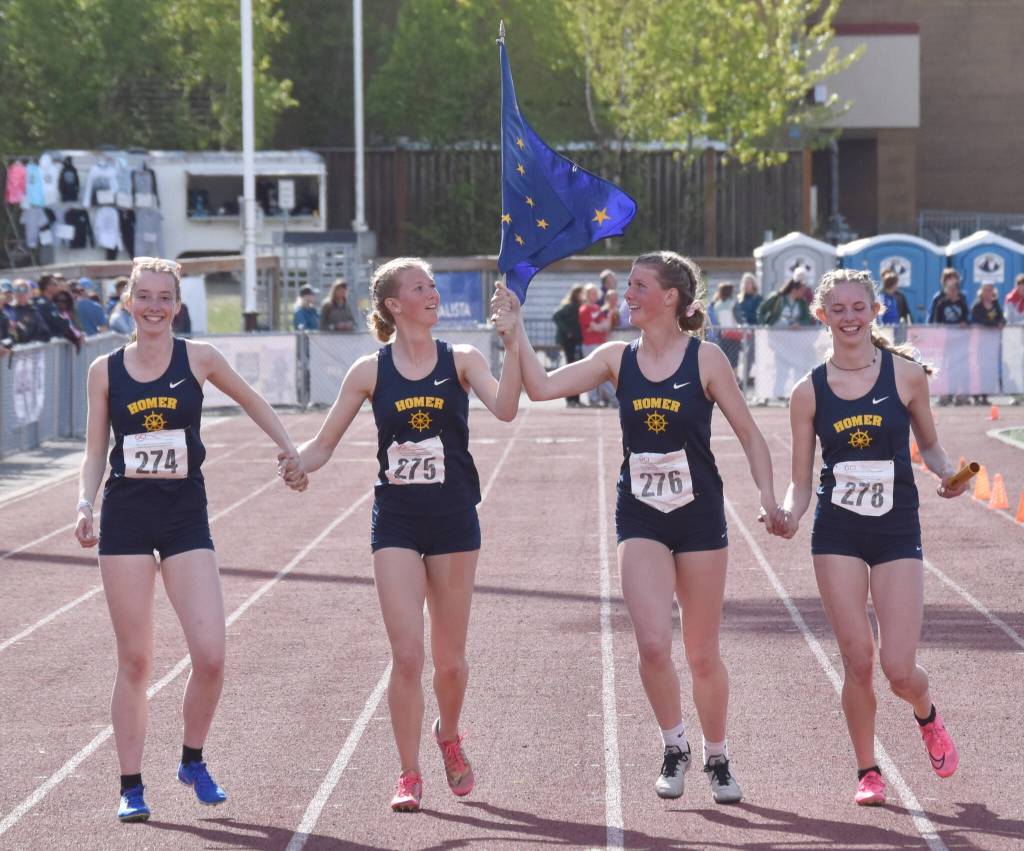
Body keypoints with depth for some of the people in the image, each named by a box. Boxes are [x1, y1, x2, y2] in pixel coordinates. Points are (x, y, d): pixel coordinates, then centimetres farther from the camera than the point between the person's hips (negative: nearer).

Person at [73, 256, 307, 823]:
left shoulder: (198, 359, 1)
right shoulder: (106, 370, 3)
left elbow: (250, 401, 16)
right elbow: (95, 452, 7)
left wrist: (290, 451, 14)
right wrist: (85, 504, -8)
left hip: (186, 517, 0)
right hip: (126, 518, 0)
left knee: (210, 656, -11)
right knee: (134, 662, 1)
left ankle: (193, 763, 13)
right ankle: (131, 786, 11)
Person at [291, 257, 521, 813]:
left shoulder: (460, 361, 1)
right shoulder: (371, 371, 1)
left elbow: (504, 408, -17)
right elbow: (323, 444, 4)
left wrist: (513, 344, -27)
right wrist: (297, 464, -17)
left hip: (453, 518, 1)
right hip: (396, 521, -1)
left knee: (449, 659, 8)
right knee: (406, 656, -9)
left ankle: (448, 736, 38)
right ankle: (409, 776, 2)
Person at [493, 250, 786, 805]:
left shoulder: (705, 359, -6)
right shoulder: (617, 359, 3)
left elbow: (749, 434, -2)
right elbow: (542, 386, -3)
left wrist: (767, 495, -13)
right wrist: (515, 331, -9)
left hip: (699, 516, -2)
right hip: (640, 517, 2)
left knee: (702, 654, 7)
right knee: (652, 644, -15)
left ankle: (717, 759, 27)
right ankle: (674, 748, 7)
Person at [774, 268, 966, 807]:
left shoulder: (906, 374, -2)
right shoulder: (809, 391, 0)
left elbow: (929, 445, 11)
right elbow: (800, 480, 4)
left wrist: (947, 472, -10)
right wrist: (790, 514, -16)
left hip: (897, 531, -1)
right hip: (837, 534, 1)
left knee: (898, 668, -7)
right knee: (857, 662, -3)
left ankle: (927, 715, 29)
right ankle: (867, 771, 17)